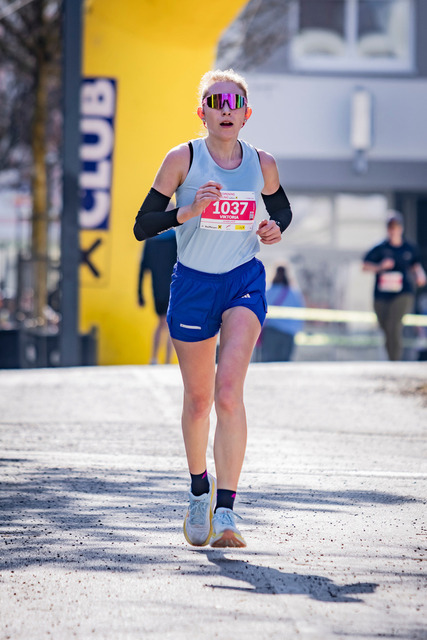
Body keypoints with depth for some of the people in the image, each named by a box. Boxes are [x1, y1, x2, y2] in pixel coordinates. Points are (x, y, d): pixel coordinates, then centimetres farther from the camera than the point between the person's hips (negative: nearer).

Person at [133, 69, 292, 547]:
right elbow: (142, 226, -8)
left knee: (228, 390, -20)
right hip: (193, 283, 0)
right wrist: (186, 212, -25)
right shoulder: (183, 159, -7)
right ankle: (199, 489, 38)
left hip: (245, 282, 0)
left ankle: (225, 512, -23)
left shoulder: (262, 164, 0)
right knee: (198, 399, 11)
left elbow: (281, 207, 21)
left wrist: (275, 227, -2)